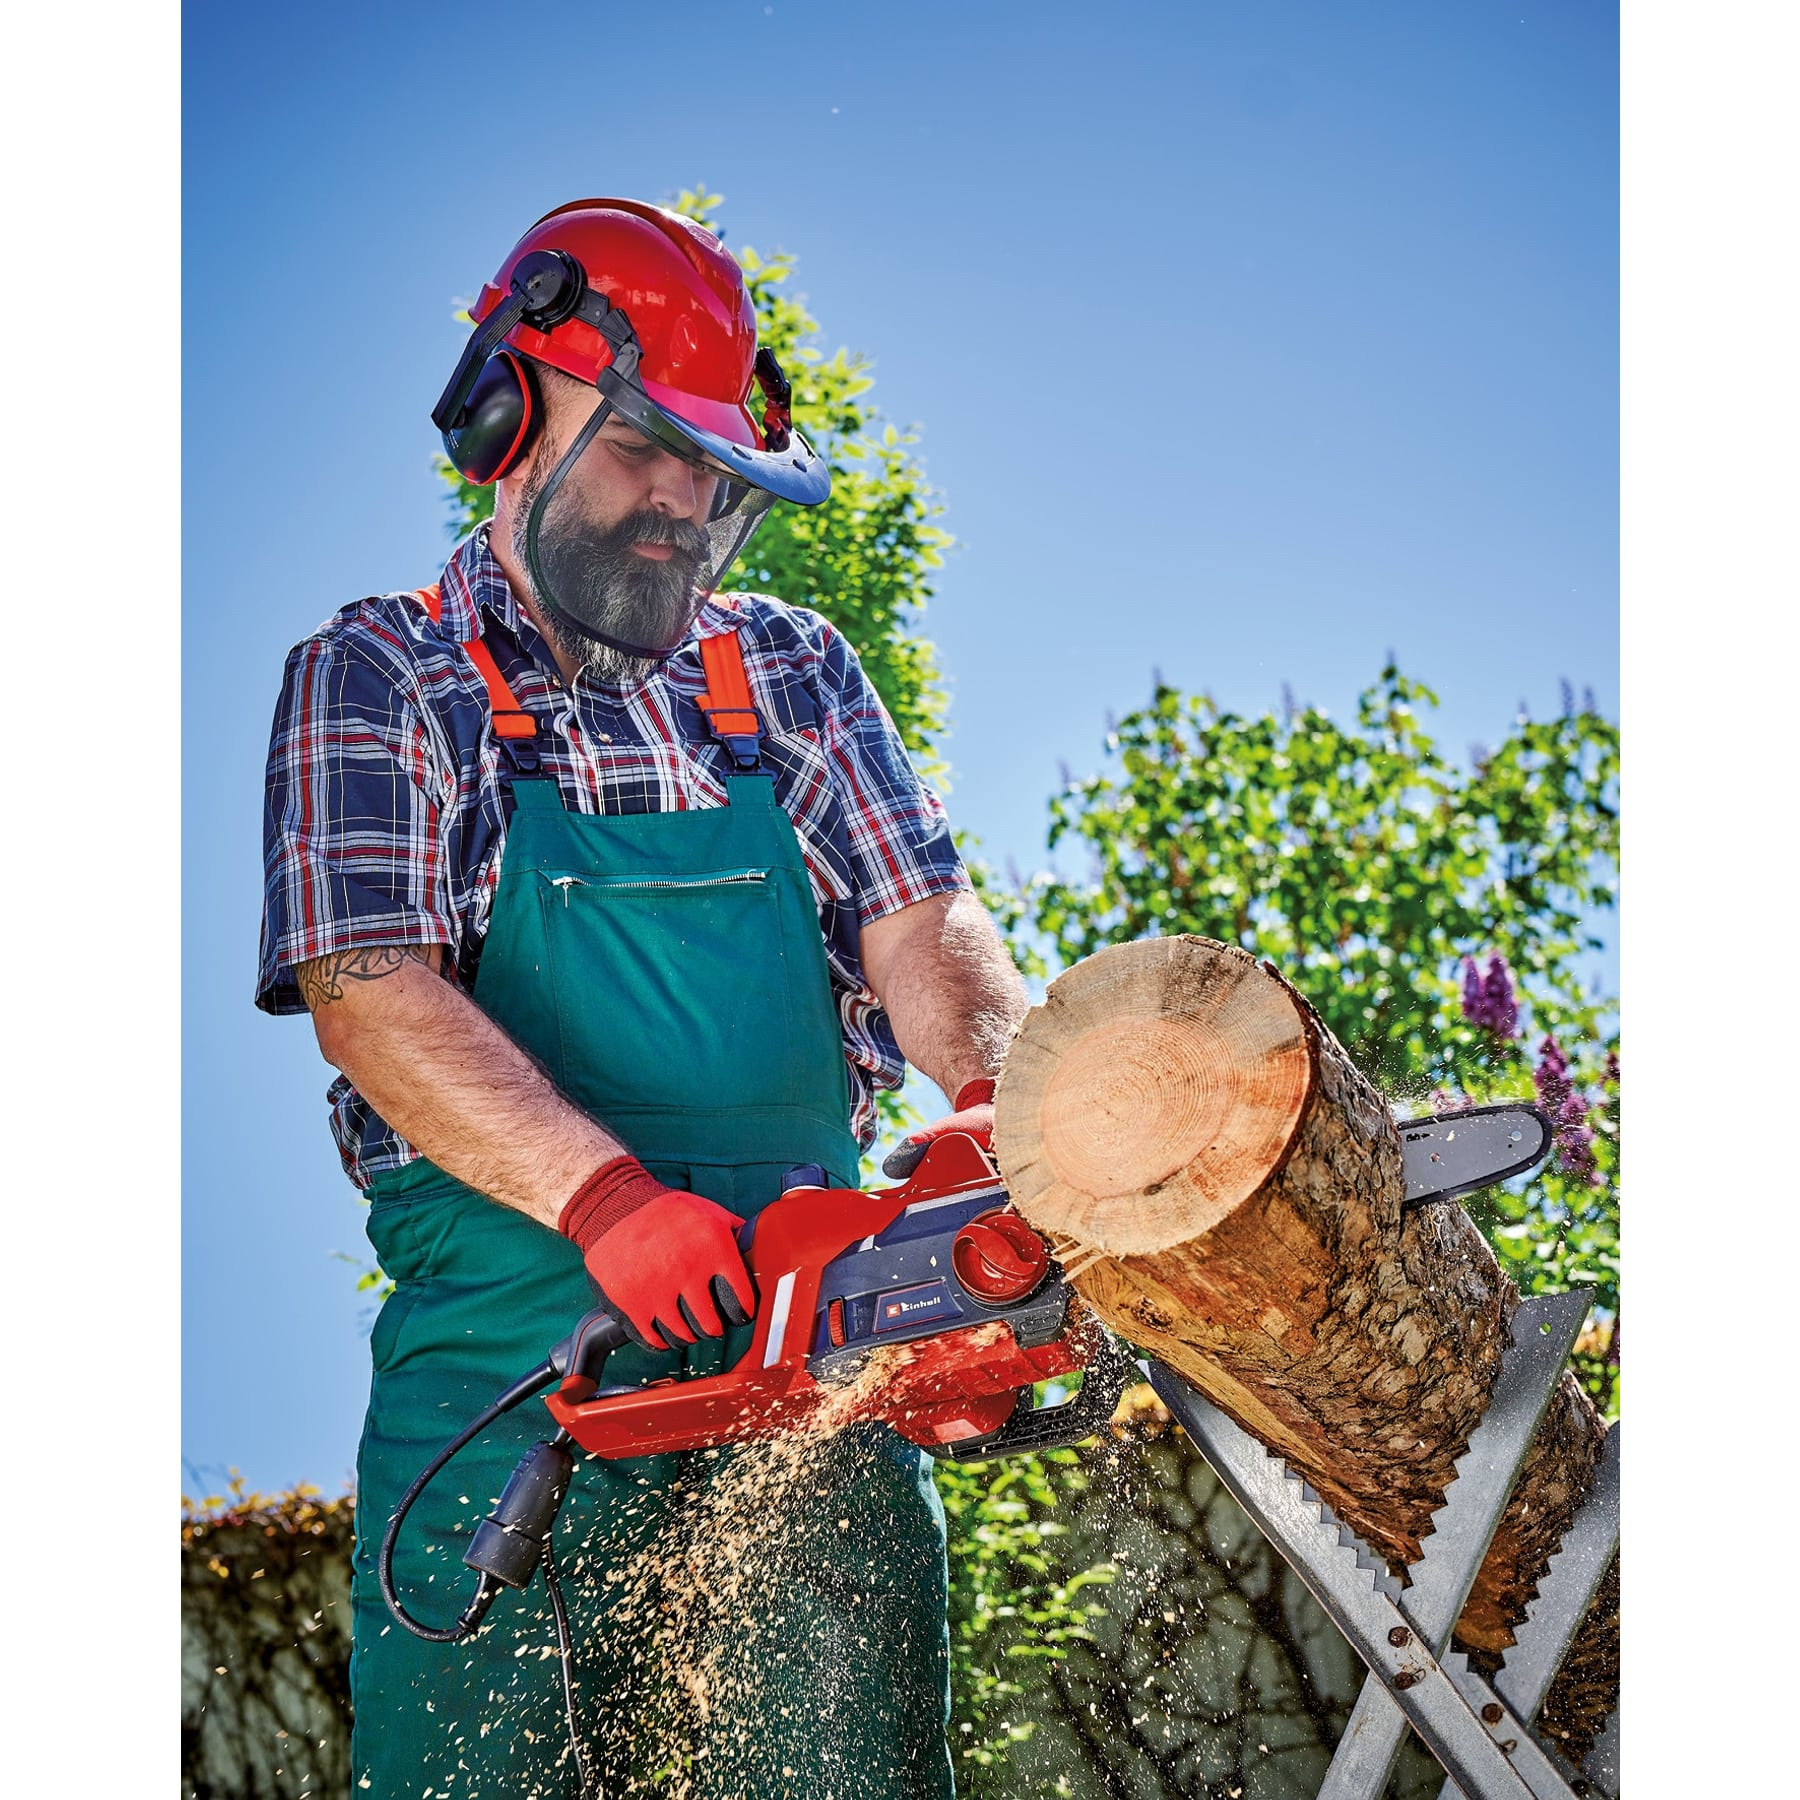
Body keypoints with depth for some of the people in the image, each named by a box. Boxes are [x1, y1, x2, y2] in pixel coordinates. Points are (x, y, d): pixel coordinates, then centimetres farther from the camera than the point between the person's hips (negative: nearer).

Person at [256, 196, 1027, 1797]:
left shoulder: (791, 674, 15)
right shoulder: (378, 681, 3)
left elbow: (914, 917, 5)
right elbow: (369, 992, -9)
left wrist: (1003, 1081, -18)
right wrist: (607, 1196, -24)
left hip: (813, 1338, 3)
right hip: (513, 1352, -3)